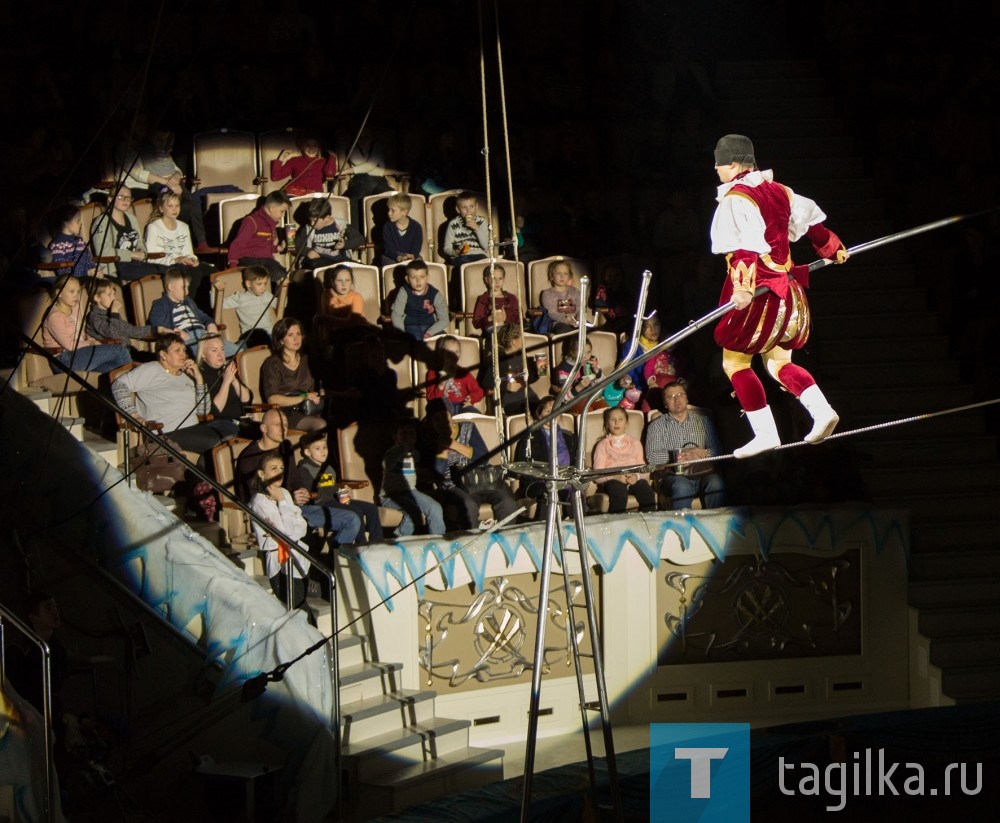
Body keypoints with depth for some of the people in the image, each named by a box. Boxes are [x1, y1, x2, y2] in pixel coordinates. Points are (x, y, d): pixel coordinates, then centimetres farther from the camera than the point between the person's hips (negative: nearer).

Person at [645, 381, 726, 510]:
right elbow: (652, 457, -3)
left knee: (716, 483, -31)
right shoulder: (657, 426, 12)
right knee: (682, 487, -36)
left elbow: (716, 451, 9)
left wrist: (703, 453, -14)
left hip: (702, 474, 2)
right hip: (674, 475, -2)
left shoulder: (703, 421, 18)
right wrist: (683, 455, -10)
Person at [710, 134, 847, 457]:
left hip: (758, 293, -8)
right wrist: (832, 249, 34)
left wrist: (743, 289, -33)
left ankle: (765, 433, -2)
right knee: (778, 362, 16)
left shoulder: (735, 200, -13)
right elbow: (811, 219, 19)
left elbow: (746, 248, -25)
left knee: (734, 363, 3)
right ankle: (822, 411, -3)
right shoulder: (777, 191, 11)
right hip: (787, 290, 8)